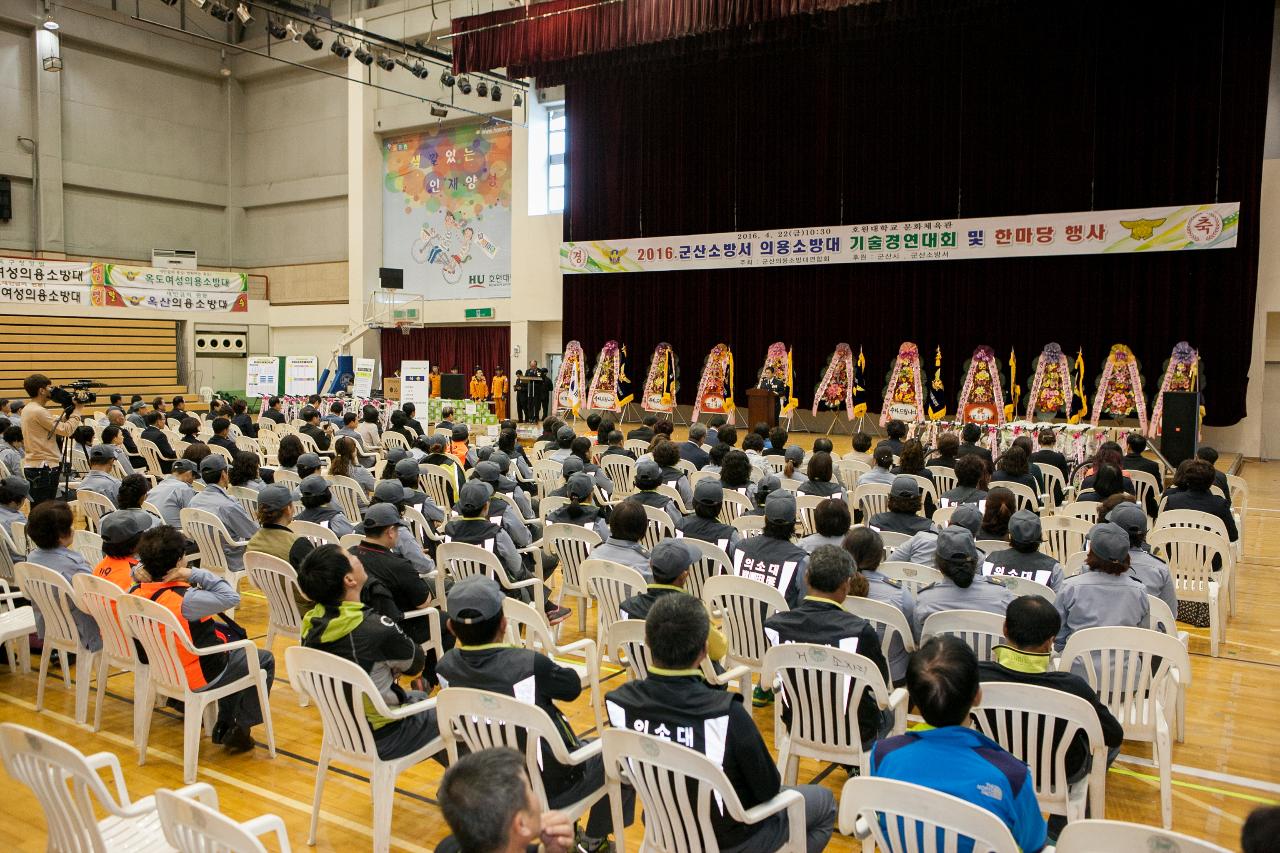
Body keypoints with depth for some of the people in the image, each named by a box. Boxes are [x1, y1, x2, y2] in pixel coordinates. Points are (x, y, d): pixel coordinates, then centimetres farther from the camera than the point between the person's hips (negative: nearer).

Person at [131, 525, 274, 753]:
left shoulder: (136, 592, -10)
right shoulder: (184, 600, -34)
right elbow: (231, 597, -29)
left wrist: (145, 576, -11)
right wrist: (194, 573, -28)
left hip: (165, 669, 8)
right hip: (200, 676, -8)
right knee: (265, 660, 13)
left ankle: (224, 724, 33)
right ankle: (238, 730, 13)